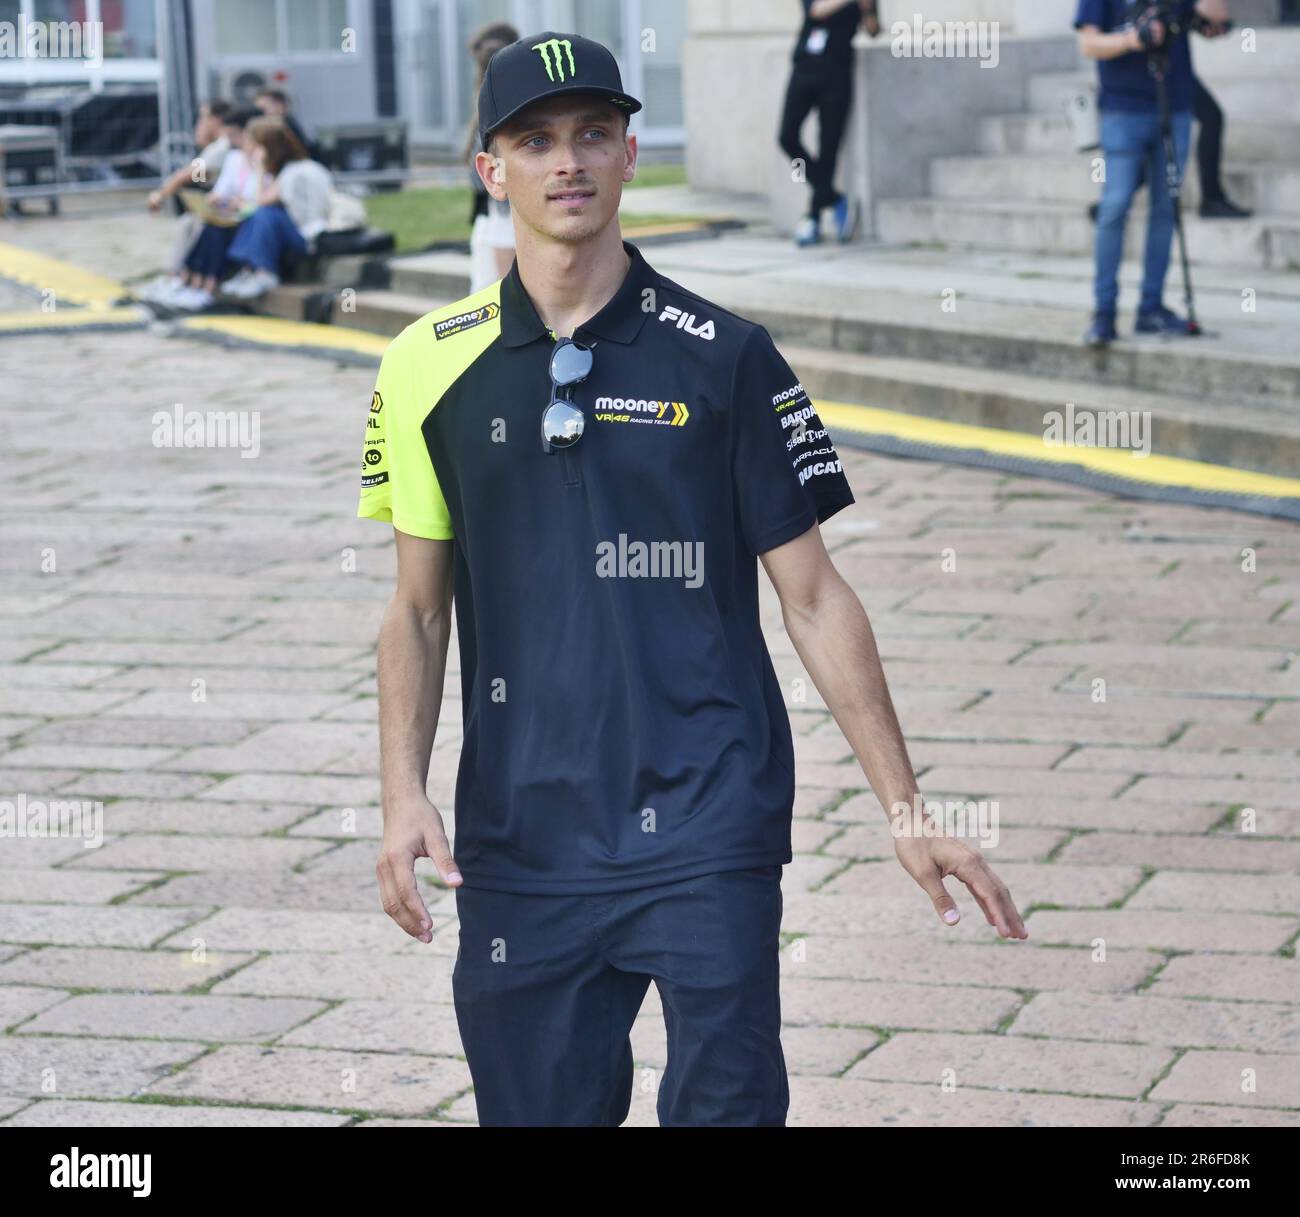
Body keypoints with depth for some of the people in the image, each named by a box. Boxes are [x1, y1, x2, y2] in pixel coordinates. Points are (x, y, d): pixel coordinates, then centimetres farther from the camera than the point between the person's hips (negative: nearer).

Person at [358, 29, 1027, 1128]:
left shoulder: (725, 358, 2)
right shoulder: (433, 365, 7)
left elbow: (813, 597, 4)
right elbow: (420, 608, 11)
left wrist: (905, 810, 0)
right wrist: (404, 793, -3)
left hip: (708, 829, -2)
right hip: (517, 841, 2)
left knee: (727, 1101, -6)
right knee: (540, 1106, 9)